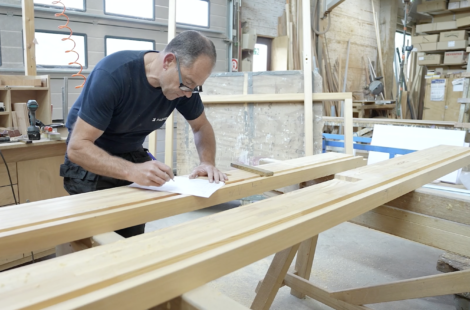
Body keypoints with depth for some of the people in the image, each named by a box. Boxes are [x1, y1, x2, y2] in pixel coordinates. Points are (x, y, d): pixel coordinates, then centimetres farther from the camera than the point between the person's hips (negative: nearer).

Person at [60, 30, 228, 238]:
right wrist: (131, 171, -48)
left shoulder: (185, 82, -17)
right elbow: (77, 147, -33)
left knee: (134, 240, 3)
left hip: (133, 155, 4)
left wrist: (208, 162, -22)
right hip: (90, 158, -4)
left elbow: (201, 127, -2)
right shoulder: (112, 75, -32)